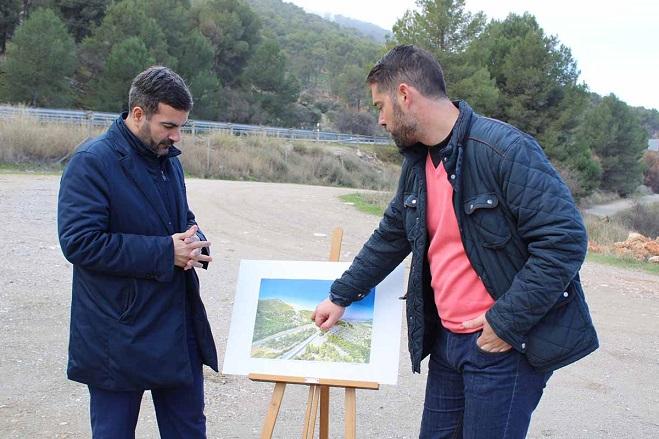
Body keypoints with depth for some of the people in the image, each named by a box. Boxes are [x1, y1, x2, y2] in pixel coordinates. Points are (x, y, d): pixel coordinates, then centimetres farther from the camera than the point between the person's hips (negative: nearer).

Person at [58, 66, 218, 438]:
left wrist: (195, 241, -2)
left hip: (179, 327, 7)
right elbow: (79, 242, -21)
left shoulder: (169, 158, 11)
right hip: (119, 334, -7)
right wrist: (165, 252, -21)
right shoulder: (92, 162, -14)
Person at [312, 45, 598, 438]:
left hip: (506, 345, -8)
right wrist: (341, 296, 24)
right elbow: (391, 237, 22)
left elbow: (565, 240, -22)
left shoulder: (505, 149, -19)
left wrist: (506, 323, -20)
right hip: (447, 340, 8)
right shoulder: (417, 163, 8)